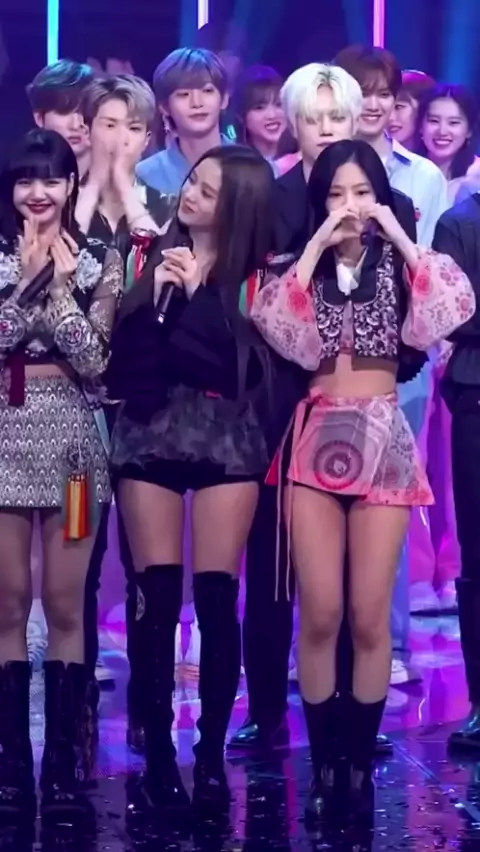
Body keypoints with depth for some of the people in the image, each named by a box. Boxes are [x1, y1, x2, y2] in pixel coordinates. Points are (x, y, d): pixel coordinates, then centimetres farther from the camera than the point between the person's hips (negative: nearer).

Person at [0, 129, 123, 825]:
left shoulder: (98, 262, 5)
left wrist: (61, 285, -9)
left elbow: (94, 362, -5)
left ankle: (63, 765, 5)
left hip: (69, 436, 0)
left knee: (65, 606, 1)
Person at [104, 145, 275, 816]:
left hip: (226, 440, -1)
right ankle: (158, 753, 5)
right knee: (158, 598, -1)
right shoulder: (153, 256, 7)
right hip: (151, 434, 2)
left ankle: (212, 755, 5)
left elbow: (249, 363, -12)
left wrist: (191, 295, -12)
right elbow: (124, 355, -1)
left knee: (216, 598, -4)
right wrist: (157, 298, -15)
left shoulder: (257, 273, 1)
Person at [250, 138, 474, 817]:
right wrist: (316, 246, -12)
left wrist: (400, 237, -12)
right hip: (316, 441, 0)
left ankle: (361, 763, 8)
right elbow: (276, 327, -12)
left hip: (384, 442, 0)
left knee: (369, 616, -2)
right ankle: (323, 763, 5)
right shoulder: (302, 268, 9)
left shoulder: (398, 266, 8)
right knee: (320, 614, -6)